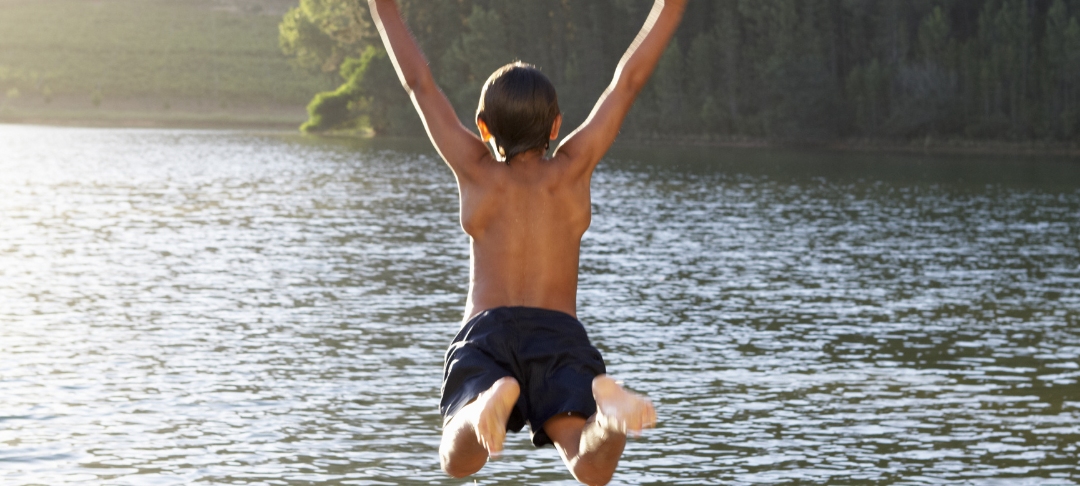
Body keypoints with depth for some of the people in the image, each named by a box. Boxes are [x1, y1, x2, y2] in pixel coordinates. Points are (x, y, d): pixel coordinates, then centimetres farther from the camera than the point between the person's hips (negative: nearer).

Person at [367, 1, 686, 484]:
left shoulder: (476, 171, 12)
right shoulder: (571, 167, 12)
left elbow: (419, 82, 18)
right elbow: (628, 79, 14)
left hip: (487, 333, 0)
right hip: (561, 335, 0)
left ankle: (492, 398, -52)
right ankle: (608, 404, -56)